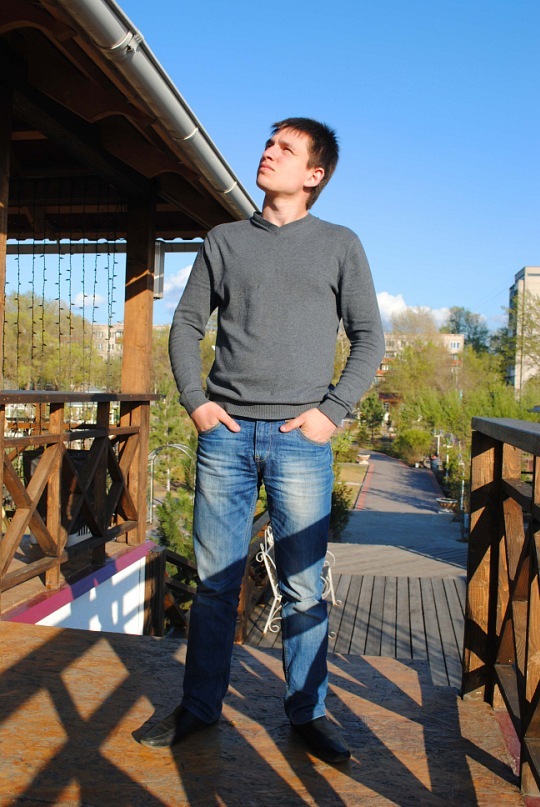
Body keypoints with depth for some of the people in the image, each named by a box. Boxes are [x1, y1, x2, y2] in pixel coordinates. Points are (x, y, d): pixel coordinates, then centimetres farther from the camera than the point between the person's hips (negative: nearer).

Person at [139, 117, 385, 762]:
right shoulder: (224, 241, 12)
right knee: (214, 581, 9)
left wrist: (332, 409, -5)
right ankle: (199, 706, 24)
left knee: (303, 587, 5)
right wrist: (194, 399, 0)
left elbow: (369, 338, 6)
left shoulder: (340, 245, 8)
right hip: (225, 434, 2)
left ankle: (307, 712, 23)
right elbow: (186, 324, 13)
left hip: (299, 440, -1)